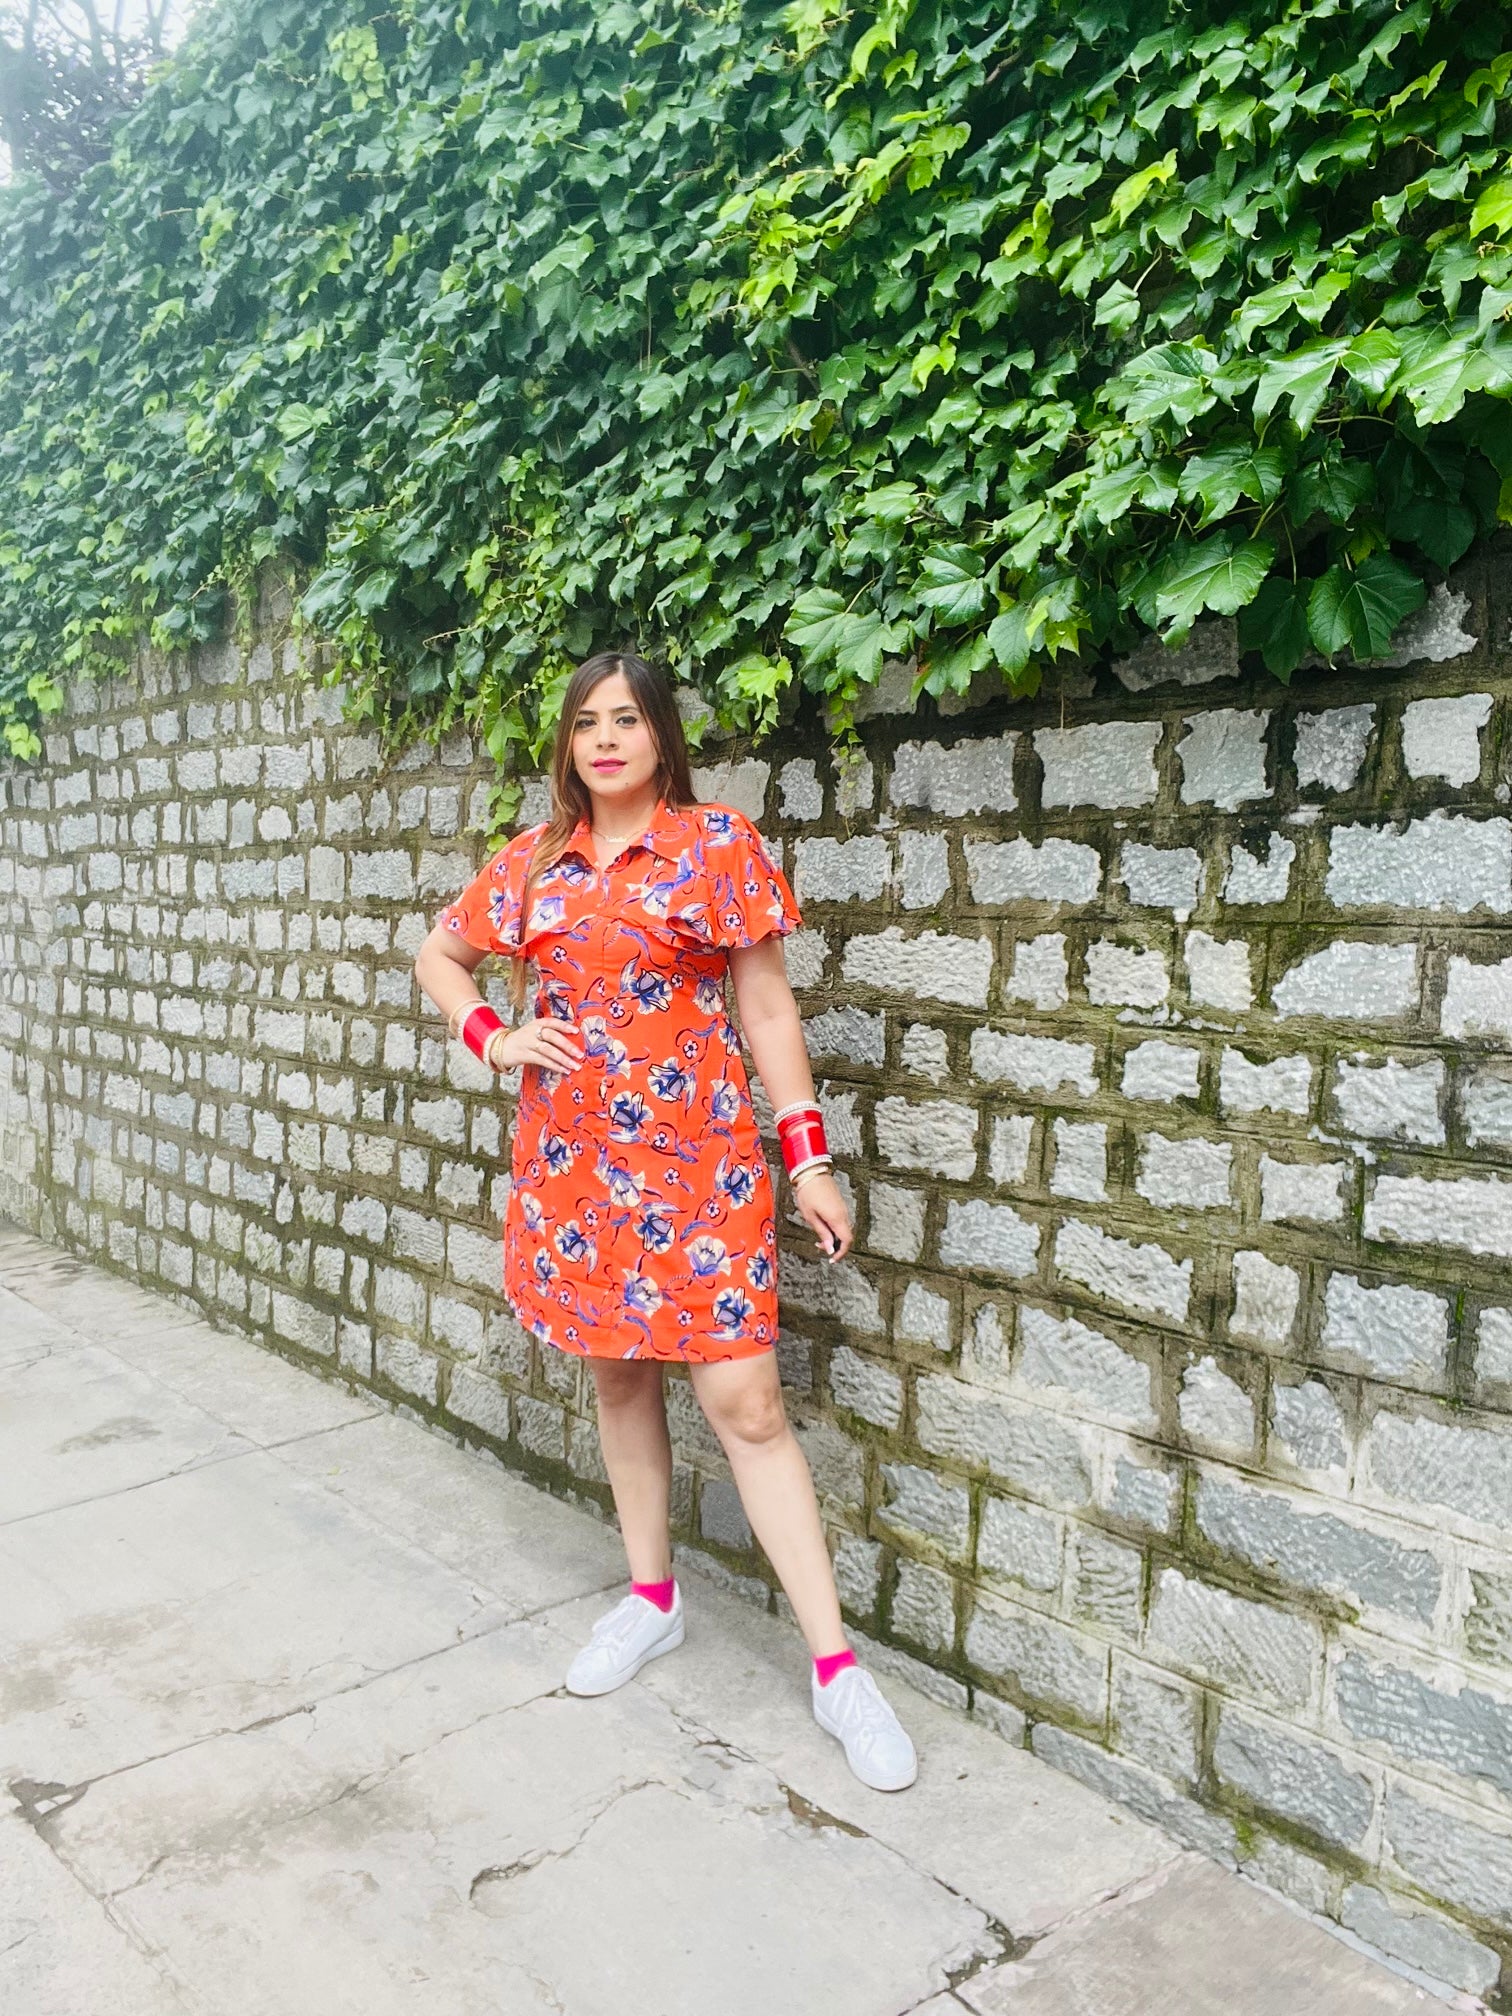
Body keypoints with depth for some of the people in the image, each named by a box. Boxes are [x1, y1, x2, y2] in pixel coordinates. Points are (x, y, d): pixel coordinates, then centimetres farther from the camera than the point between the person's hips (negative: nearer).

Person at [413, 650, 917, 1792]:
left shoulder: (718, 845, -3)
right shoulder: (534, 860, 8)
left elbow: (767, 1007, -3)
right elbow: (439, 955, 23)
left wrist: (811, 1159, -6)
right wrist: (491, 1038, 4)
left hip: (695, 1155, -4)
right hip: (573, 1159, 5)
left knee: (744, 1401, -7)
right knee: (619, 1378, 16)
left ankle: (836, 1667, 3)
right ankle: (652, 1598, 35)